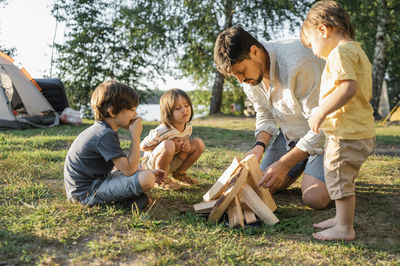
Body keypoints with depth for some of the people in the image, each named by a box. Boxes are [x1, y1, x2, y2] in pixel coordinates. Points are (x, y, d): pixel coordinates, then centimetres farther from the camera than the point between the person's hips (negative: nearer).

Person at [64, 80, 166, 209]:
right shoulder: (105, 135, -23)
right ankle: (130, 199, -2)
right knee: (145, 180, -29)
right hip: (87, 193, -10)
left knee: (146, 174, 23)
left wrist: (148, 173, 5)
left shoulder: (102, 130, 9)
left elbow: (123, 164, 15)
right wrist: (136, 136, -19)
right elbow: (129, 170, -25)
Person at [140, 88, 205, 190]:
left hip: (172, 162, 7)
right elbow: (142, 146, -20)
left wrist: (186, 141, -15)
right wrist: (171, 147, -27)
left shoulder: (188, 127, -8)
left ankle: (179, 174, 11)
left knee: (199, 143, -6)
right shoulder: (161, 132, -30)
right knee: (168, 145, -38)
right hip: (152, 162, -7)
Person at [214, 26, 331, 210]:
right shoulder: (249, 71, -8)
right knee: (264, 187, 1)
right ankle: (304, 166, 26)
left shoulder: (297, 63, -33)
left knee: (314, 198, -21)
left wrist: (284, 164, -29)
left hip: (325, 133, -6)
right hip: (290, 133, 7)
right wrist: (260, 145, -13)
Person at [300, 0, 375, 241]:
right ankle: (342, 218, 32)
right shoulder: (358, 52, 19)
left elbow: (349, 86, -27)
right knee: (340, 178, 20)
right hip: (361, 131, 11)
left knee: (340, 179, -1)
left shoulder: (340, 52, -13)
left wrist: (322, 112, -24)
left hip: (347, 134, -11)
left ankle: (345, 229, 9)